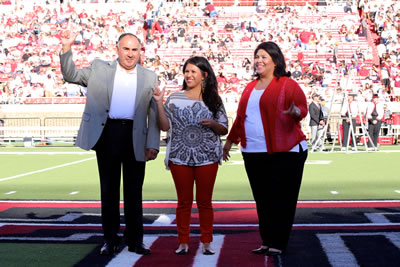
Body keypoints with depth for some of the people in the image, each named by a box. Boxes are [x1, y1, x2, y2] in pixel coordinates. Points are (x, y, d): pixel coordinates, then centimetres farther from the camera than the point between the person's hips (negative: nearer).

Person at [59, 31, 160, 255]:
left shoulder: (149, 77, 9)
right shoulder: (99, 69, 9)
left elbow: (154, 114, 7)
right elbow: (71, 75, 7)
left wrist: (153, 144, 0)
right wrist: (67, 48, -7)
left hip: (136, 138, 0)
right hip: (108, 134, 0)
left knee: (134, 191, 5)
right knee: (109, 189, 6)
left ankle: (135, 240, 15)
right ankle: (111, 240, 16)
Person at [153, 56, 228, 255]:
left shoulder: (213, 100, 7)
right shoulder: (175, 98, 7)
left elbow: (224, 130, 7)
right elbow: (165, 126, 1)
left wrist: (213, 123, -13)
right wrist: (159, 103, -6)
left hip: (207, 157, 0)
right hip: (180, 157, 0)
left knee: (205, 201, 5)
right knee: (184, 201, 6)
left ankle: (206, 242, 14)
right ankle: (183, 242, 14)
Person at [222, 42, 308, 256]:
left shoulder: (288, 85, -1)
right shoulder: (250, 88, 18)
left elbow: (303, 106, -11)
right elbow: (240, 117, 25)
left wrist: (296, 111, -33)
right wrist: (230, 141, 28)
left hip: (284, 152, -6)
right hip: (253, 153, 6)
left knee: (281, 200, -3)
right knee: (262, 200, 9)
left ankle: (278, 244, 5)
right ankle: (266, 242, 17)